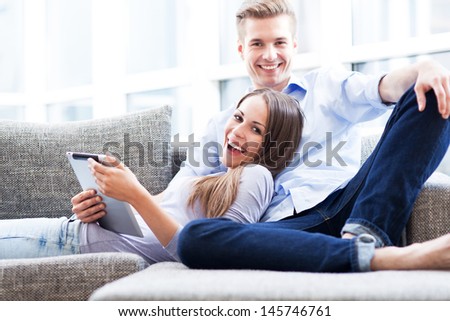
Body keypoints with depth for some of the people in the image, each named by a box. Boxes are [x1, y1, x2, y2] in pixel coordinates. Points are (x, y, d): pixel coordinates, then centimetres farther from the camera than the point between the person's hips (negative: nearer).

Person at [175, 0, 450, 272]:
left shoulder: (326, 86, 23)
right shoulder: (223, 126, 27)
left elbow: (382, 89, 3)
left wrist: (422, 69, -20)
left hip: (351, 205, 0)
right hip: (282, 227, 0)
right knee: (193, 237, -34)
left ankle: (364, 236, -33)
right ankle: (380, 257, -43)